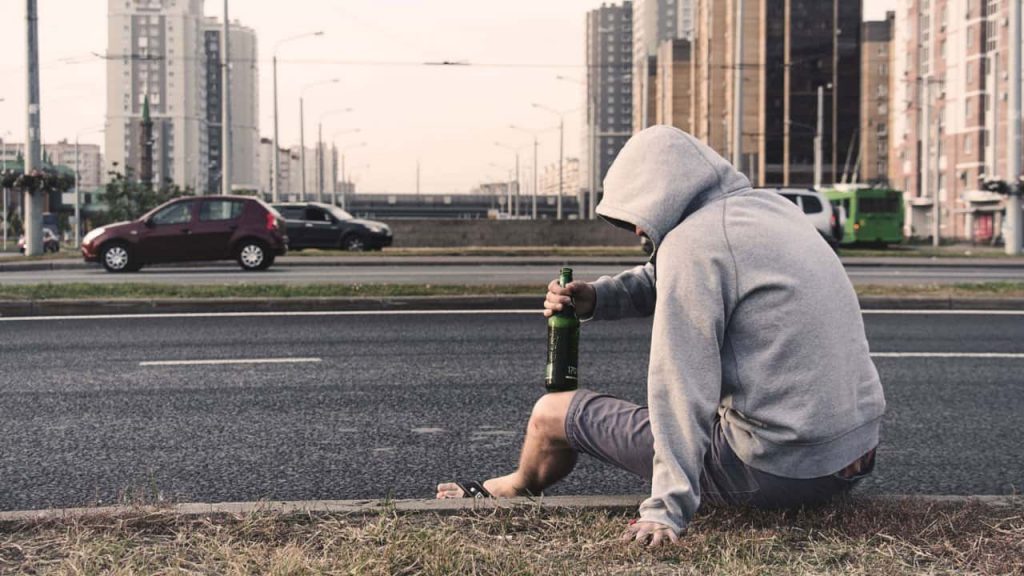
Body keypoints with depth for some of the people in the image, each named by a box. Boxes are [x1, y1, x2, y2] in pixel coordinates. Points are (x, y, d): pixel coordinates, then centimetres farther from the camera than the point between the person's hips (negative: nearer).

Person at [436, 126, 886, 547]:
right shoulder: (771, 206, 11)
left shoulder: (692, 241, -16)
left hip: (776, 472, -8)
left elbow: (682, 387, -21)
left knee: (553, 413, 6)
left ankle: (517, 489, 40)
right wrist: (596, 297, 8)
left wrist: (667, 509, -20)